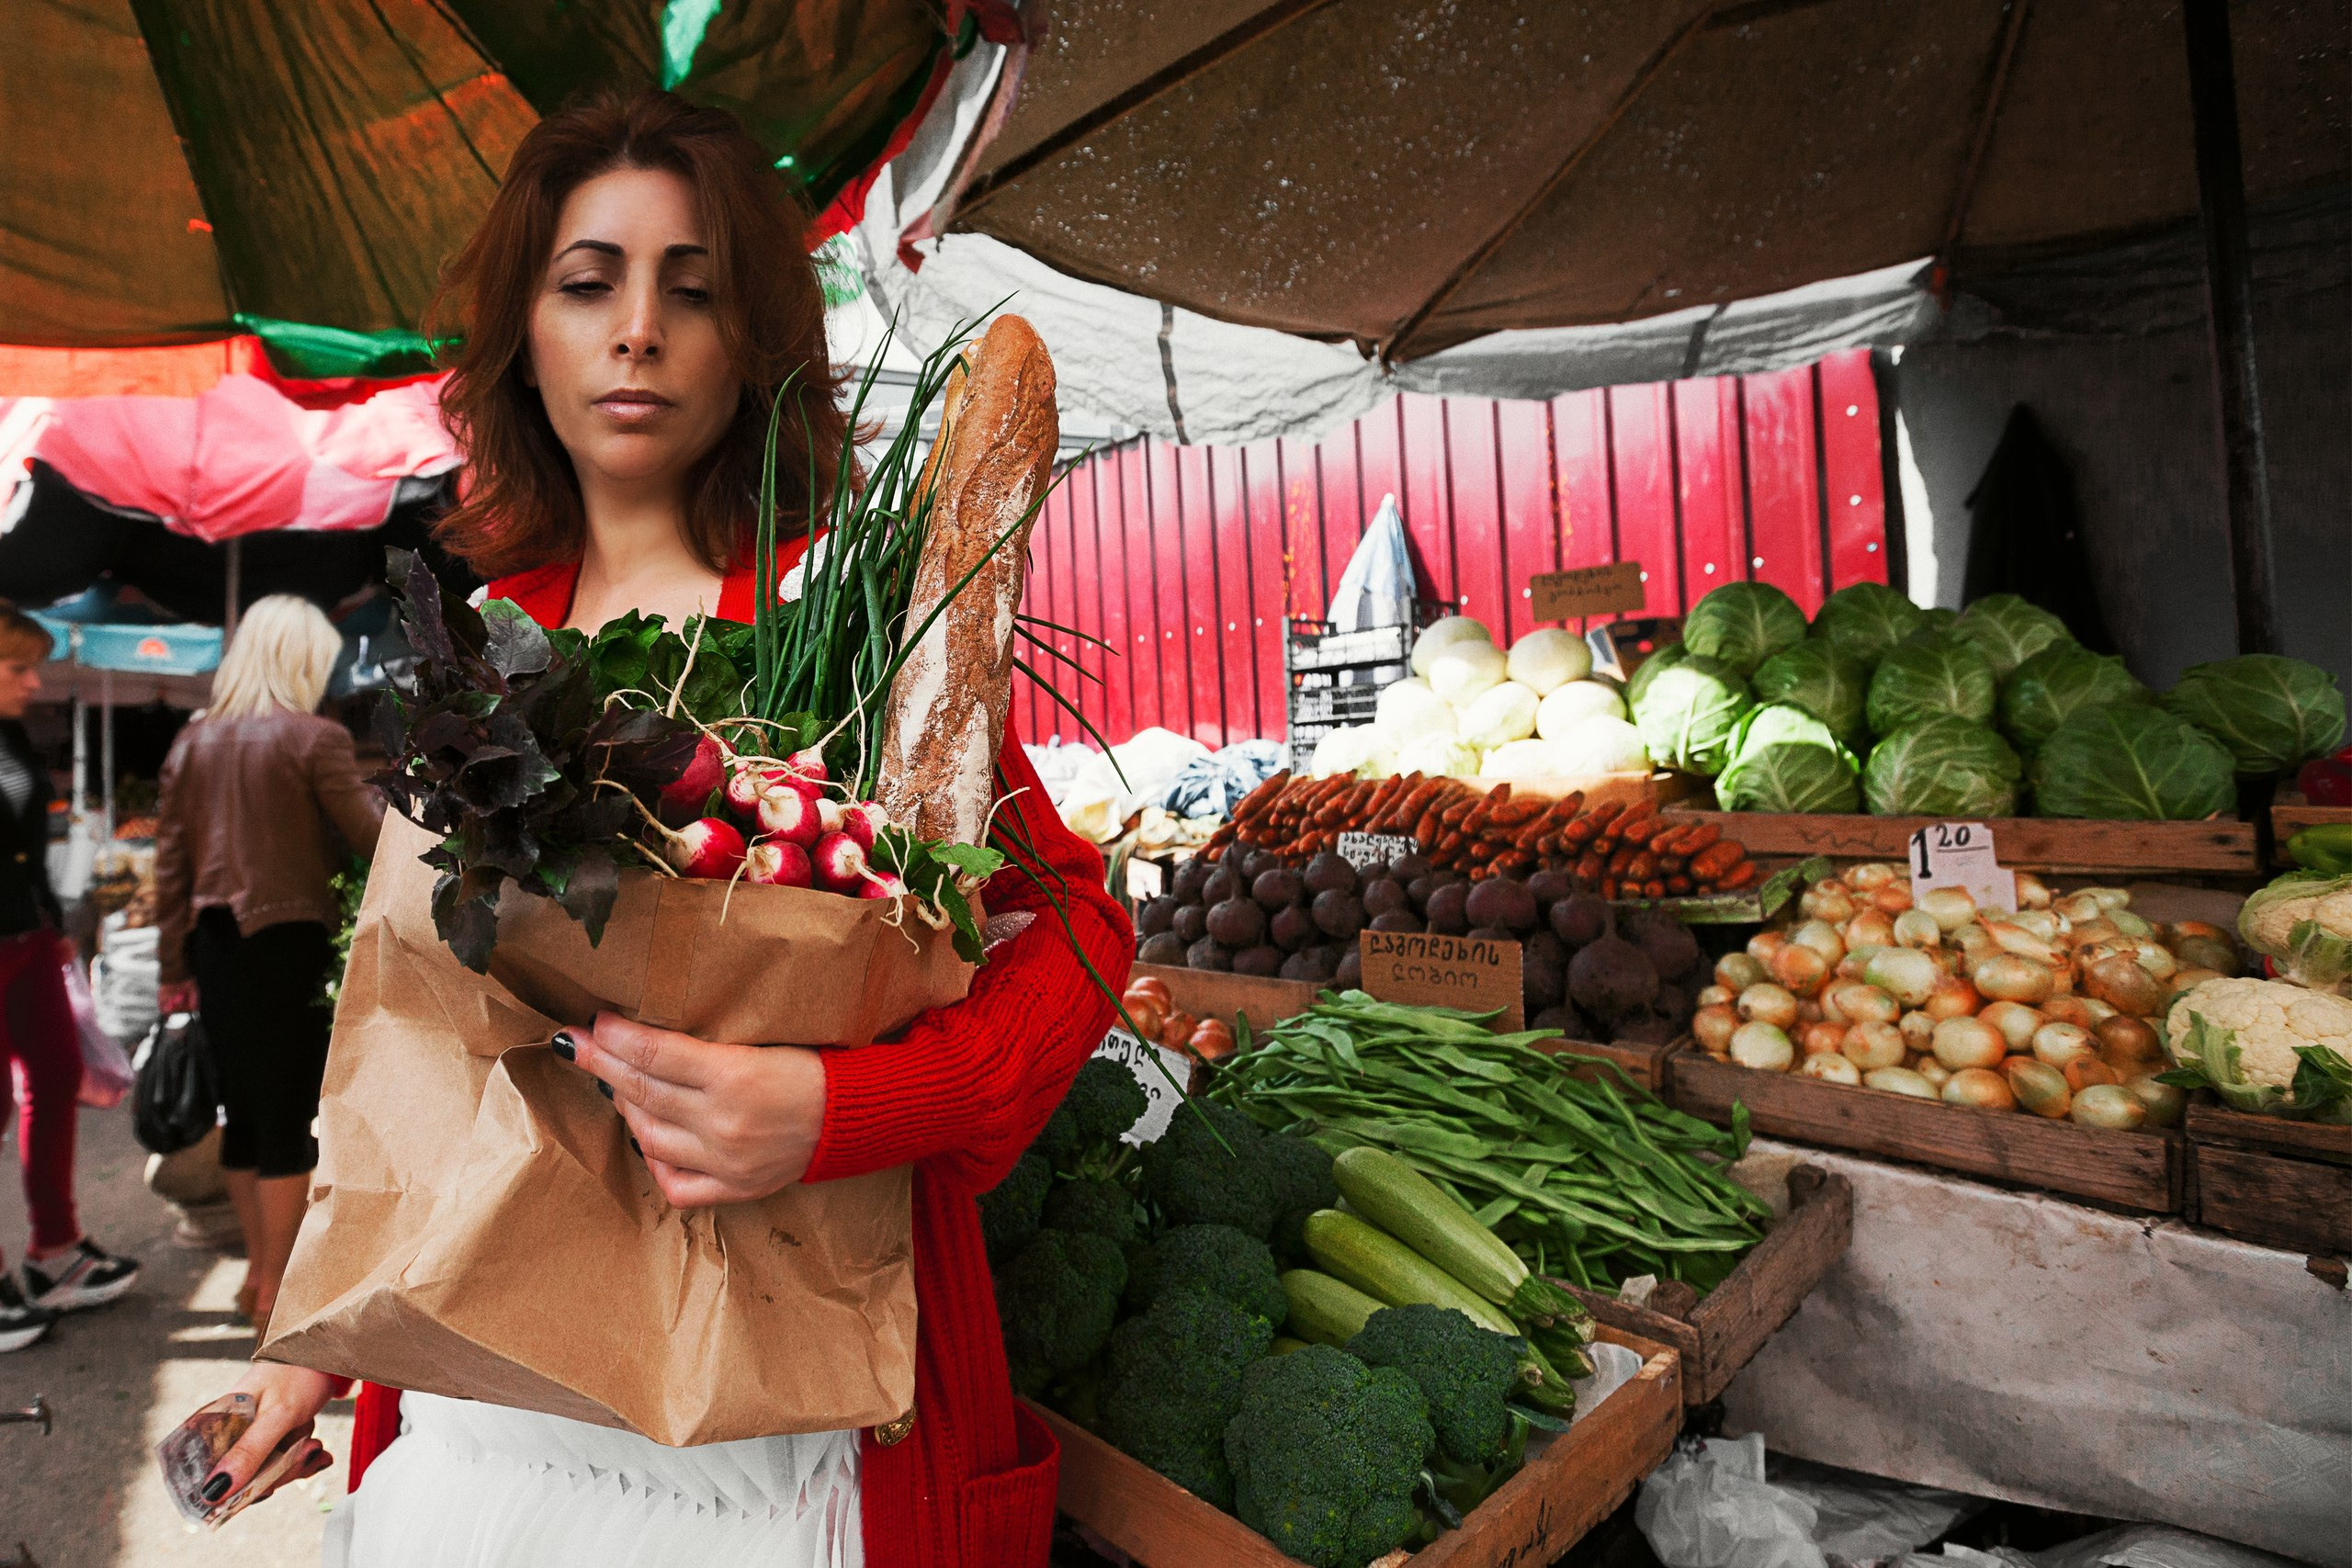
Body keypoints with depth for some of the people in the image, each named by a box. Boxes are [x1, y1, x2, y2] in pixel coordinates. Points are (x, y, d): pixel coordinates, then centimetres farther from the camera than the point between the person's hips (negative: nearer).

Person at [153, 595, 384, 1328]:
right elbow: (374, 838, -13)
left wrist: (174, 967, 13)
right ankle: (278, 1288, 13)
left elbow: (171, 863, 9)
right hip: (287, 938, -6)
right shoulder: (315, 738, -10)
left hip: (214, 940, 6)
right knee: (289, 1116, 4)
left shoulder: (193, 740, 8)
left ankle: (258, 1267, 30)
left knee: (242, 1109, 16)